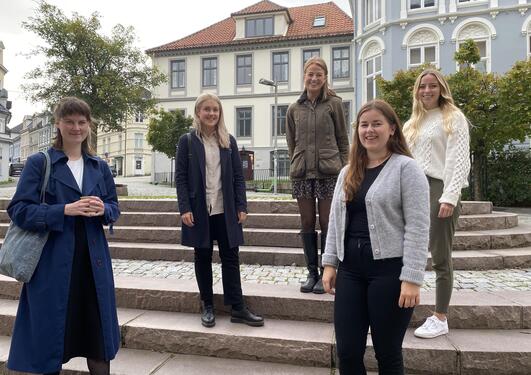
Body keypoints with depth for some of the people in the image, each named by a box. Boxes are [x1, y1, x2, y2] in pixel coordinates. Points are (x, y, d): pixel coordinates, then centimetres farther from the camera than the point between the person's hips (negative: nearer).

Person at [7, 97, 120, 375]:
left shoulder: (99, 166, 10)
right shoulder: (39, 163, -2)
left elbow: (114, 207, 13)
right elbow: (18, 210, -8)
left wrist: (103, 210, -10)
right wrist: (65, 210, -20)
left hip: (93, 259, 4)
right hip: (53, 261, -3)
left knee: (98, 331, 11)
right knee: (50, 331, 8)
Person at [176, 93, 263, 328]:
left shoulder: (229, 141, 8)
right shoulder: (187, 141, 1)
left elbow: (238, 176, 6)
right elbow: (181, 177, -3)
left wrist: (241, 206, -1)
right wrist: (184, 208, -11)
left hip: (225, 211, 2)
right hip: (199, 211, -2)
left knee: (231, 258, 5)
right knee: (202, 258, 9)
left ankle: (238, 309, 13)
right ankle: (207, 307, 23)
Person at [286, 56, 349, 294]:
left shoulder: (334, 104, 4)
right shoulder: (294, 109, 11)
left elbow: (343, 140, 4)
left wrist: (343, 169, -1)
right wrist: (297, 163, 8)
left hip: (328, 172, -3)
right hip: (301, 173, 3)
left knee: (326, 223, 1)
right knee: (307, 224, 7)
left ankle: (325, 274, 13)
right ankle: (312, 273, 19)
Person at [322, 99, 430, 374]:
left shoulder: (406, 168, -5)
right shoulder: (348, 171, 14)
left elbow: (417, 227, -11)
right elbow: (335, 220, 13)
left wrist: (412, 278, -16)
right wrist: (330, 263, 7)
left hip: (389, 270, -5)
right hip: (350, 269, 5)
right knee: (347, 352, 8)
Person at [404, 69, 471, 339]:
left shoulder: (453, 117, 3)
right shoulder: (413, 122, 21)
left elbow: (460, 160, -7)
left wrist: (450, 197, -17)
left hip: (439, 189, -5)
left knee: (440, 257, -2)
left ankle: (440, 319, 8)